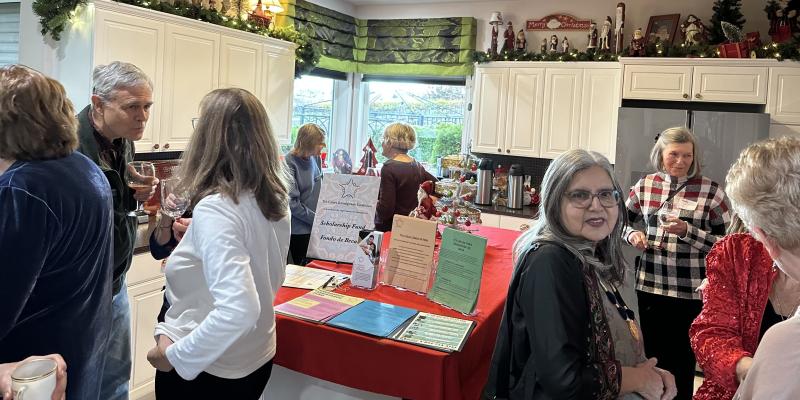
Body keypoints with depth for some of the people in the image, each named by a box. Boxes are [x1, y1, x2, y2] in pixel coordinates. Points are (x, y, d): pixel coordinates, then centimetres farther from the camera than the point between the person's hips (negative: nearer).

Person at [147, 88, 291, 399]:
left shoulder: (215, 208, -27)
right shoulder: (274, 197, -4)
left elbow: (238, 311, -36)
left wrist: (175, 355, -23)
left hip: (203, 369, -7)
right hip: (257, 358, 7)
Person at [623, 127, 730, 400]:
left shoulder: (710, 191, -7)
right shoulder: (645, 186, 2)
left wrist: (688, 231, -20)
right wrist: (632, 235, -7)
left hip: (690, 291, -3)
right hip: (650, 284, 3)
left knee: (682, 359, 8)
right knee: (652, 354, 16)